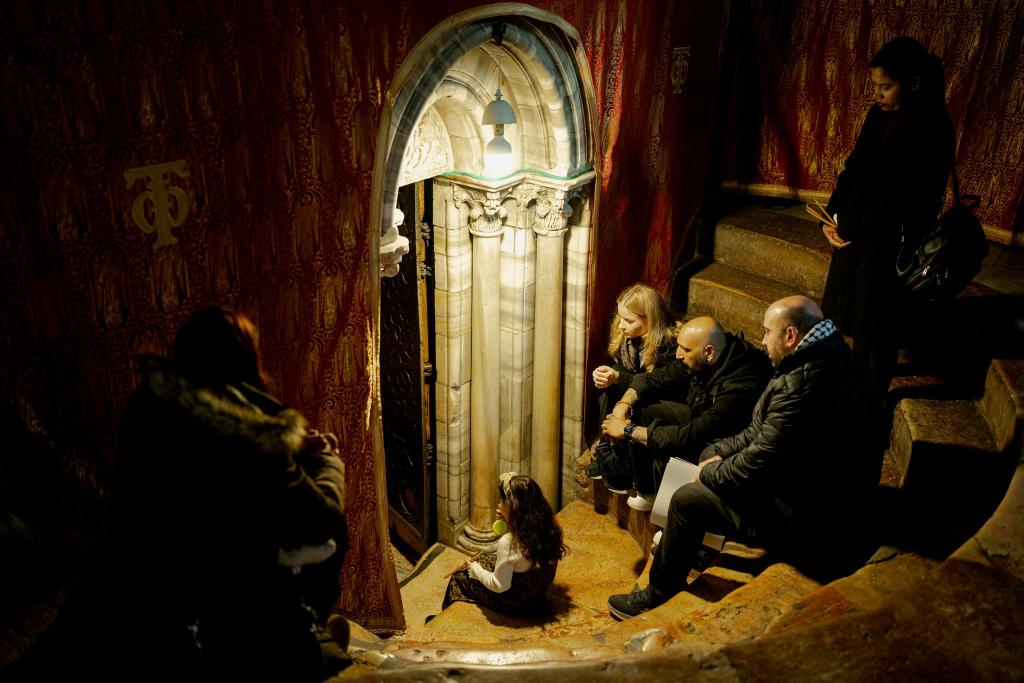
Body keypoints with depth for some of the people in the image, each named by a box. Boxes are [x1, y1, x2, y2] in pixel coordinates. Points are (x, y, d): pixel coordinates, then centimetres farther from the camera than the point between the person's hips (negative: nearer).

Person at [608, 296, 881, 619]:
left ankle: (658, 593, 20)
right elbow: (766, 430, 9)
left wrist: (710, 473, -6)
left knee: (687, 499, -1)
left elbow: (757, 468, -25)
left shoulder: (802, 385, -32)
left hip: (806, 523, -10)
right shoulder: (839, 358, 1)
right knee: (711, 454, 20)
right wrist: (718, 452, 5)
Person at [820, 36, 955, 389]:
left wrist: (852, 232, -16)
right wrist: (832, 217, -2)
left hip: (892, 244, -6)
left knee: (878, 326, 6)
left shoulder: (932, 130, -19)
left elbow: (904, 199, -21)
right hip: (854, 235, 7)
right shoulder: (879, 115, 2)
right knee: (856, 320, 17)